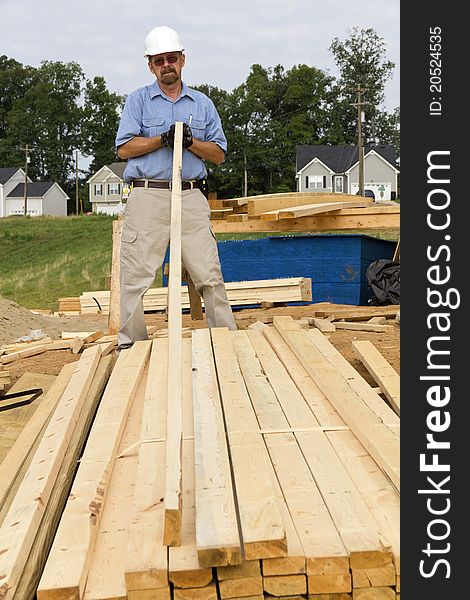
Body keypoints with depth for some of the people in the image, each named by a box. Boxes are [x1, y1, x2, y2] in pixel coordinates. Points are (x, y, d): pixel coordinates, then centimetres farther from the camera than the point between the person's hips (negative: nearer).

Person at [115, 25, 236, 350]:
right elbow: (125, 148, 2)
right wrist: (161, 140, -10)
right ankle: (130, 343, 4)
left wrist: (191, 142, -6)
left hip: (191, 197, 2)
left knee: (210, 274, -1)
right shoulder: (138, 100, 12)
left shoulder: (202, 103, 17)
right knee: (136, 274, -5)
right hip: (148, 197, -1)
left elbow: (218, 153, 12)